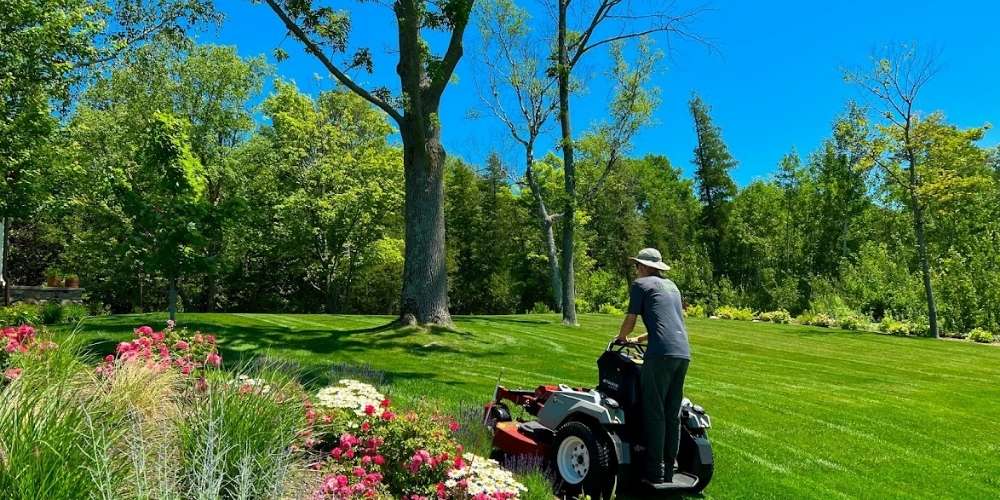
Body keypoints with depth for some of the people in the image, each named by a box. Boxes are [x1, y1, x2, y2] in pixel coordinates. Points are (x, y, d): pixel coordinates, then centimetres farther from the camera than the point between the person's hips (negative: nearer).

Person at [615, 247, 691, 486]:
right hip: (683, 353, 7)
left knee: (654, 412, -2)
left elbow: (630, 320, 7)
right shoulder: (672, 286, 26)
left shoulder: (640, 284, 6)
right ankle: (669, 470, 15)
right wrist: (639, 339, 40)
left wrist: (621, 338, 28)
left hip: (661, 353, -7)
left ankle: (655, 473, -1)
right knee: (673, 413, 10)